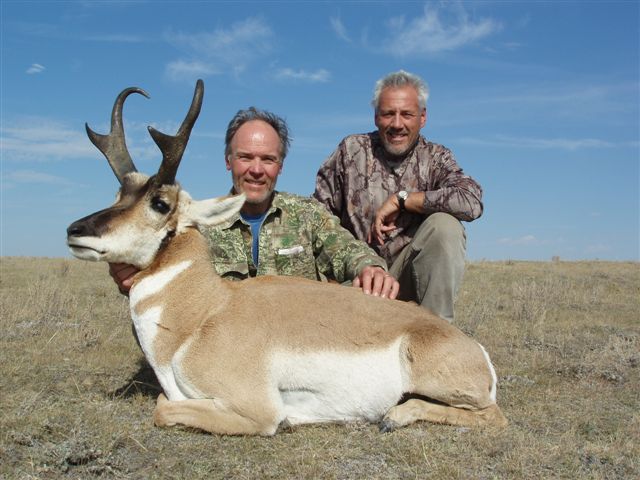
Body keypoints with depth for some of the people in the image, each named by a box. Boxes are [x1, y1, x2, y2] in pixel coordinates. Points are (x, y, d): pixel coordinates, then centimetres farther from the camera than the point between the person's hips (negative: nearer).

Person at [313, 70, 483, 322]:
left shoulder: (436, 158, 1)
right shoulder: (351, 150, 3)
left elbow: (471, 202, -19)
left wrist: (400, 199, -18)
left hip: (407, 276, 1)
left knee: (445, 226, -28)